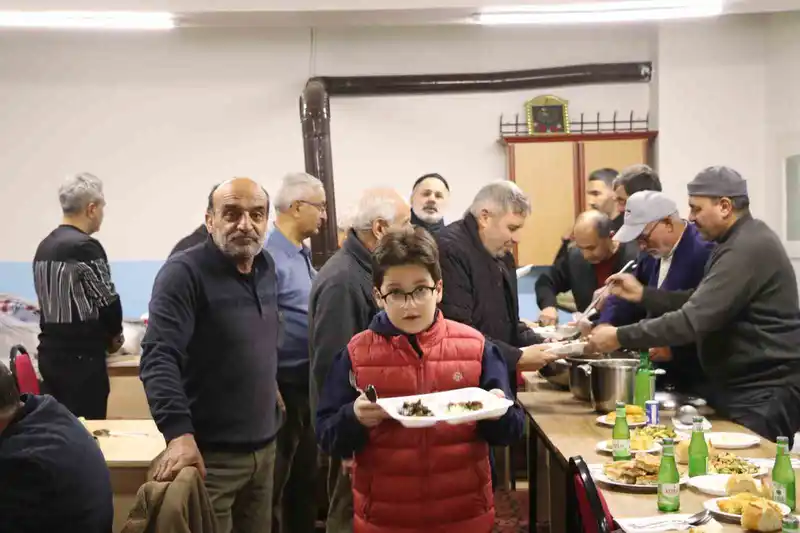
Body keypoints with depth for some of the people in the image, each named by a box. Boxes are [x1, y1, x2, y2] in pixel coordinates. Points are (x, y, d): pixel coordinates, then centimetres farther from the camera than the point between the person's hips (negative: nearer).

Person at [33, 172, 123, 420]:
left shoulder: (44, 246, 10)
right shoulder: (85, 246, -15)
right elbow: (107, 301, -12)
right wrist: (114, 335, 8)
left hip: (51, 351, 8)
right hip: (81, 356, -8)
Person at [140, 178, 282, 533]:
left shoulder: (266, 268, 8)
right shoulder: (185, 273, -15)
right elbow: (158, 358, -25)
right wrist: (179, 433, -35)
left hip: (264, 446, 7)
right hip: (210, 453, -7)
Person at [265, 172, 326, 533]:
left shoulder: (302, 253, 10)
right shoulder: (268, 256, -18)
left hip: (308, 385, 9)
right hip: (283, 387, -9)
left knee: (306, 474, 20)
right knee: (274, 481, 5)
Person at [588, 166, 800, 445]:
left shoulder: (747, 248, -23)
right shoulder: (741, 241, 12)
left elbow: (694, 320, -29)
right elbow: (699, 303, 15)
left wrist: (620, 337, -23)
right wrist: (642, 293, 6)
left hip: (765, 393, -10)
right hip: (746, 386, 10)